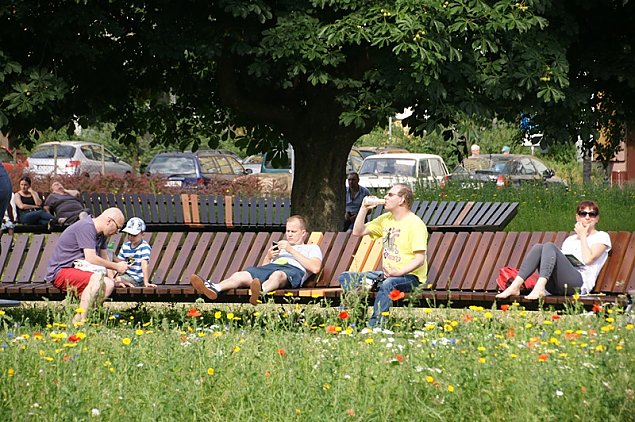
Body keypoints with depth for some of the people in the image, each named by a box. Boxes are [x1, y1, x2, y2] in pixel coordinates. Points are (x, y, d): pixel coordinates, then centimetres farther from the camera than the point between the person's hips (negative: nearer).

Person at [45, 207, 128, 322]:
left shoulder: (101, 234, 13)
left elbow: (104, 260, 21)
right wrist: (116, 266, -13)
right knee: (96, 278, -32)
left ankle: (78, 318, -22)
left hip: (77, 270, 10)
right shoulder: (86, 227, -17)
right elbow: (91, 259, -23)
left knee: (109, 284, -12)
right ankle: (80, 319, -35)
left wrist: (115, 278, 6)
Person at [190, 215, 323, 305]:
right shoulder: (280, 247, 42)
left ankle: (260, 291, -77)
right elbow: (263, 268, 31)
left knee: (277, 275, -44)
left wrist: (292, 251, 2)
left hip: (293, 269, -5)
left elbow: (315, 268, 3)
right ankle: (214, 288, -53)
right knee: (240, 275, -25)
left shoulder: (312, 248, 26)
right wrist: (268, 257, 10)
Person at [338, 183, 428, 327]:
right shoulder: (385, 219, 14)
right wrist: (364, 208, 6)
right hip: (387, 273, 9)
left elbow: (420, 259, -18)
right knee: (346, 278, -3)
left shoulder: (415, 224, -11)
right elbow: (358, 232, 18)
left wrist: (399, 272, -31)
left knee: (388, 284, -41)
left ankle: (374, 325, -41)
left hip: (410, 276, -9)